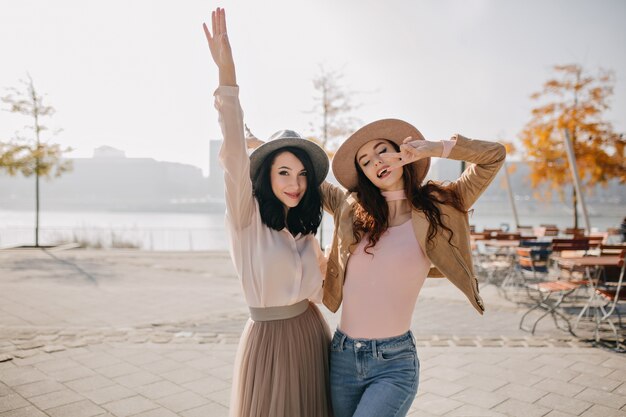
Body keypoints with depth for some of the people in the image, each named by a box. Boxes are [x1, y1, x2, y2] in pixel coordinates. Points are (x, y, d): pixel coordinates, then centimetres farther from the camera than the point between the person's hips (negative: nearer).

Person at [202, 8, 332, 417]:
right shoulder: (248, 218, -12)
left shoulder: (305, 230, 5)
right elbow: (235, 156, -29)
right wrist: (227, 75, -39)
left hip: (313, 334, 6)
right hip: (270, 338, -6)